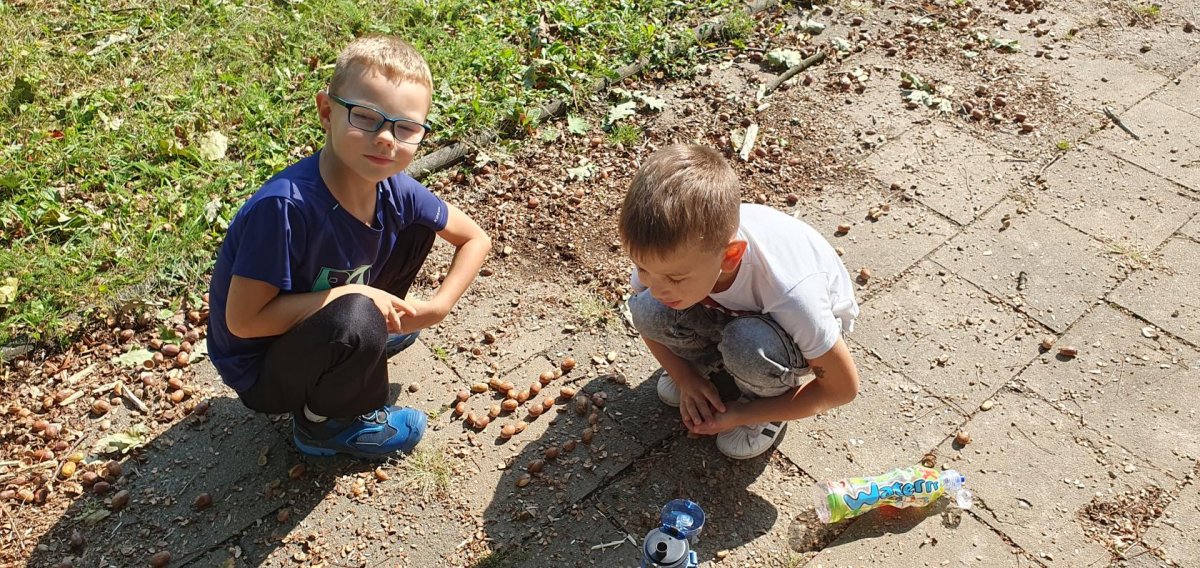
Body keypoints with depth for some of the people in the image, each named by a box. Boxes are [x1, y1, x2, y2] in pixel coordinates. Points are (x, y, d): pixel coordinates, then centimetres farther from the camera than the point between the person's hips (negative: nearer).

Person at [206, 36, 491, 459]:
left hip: (312, 324, 6)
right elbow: (243, 320, -29)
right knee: (357, 319, -35)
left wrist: (436, 308, -13)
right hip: (261, 374, -6)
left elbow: (476, 239, 0)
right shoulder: (285, 206, -35)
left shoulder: (395, 192, -16)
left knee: (416, 227, 0)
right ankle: (325, 423, -1)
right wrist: (352, 294, -27)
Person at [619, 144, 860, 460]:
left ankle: (766, 402, -4)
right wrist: (688, 379, -15)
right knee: (647, 310, -25)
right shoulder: (671, 249, -29)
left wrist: (741, 414, -23)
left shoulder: (791, 292, -41)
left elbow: (843, 389, -23)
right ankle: (710, 365, 5)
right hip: (734, 313, 4)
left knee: (748, 344, -38)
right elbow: (646, 318, -4)